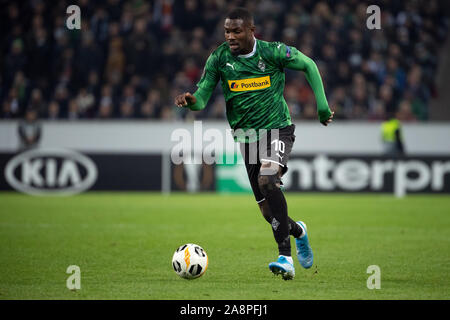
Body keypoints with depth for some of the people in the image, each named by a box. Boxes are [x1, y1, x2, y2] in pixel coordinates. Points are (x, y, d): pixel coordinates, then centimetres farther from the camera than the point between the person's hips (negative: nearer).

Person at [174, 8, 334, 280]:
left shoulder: (273, 52, -10)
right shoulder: (219, 59, -4)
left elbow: (308, 66, 5)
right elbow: (202, 98, -4)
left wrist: (322, 105, 3)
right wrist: (191, 101, -29)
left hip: (278, 128, -4)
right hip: (246, 135, 4)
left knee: (267, 179, -32)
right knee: (269, 210, 5)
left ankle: (286, 258, -32)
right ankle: (297, 231, 42)